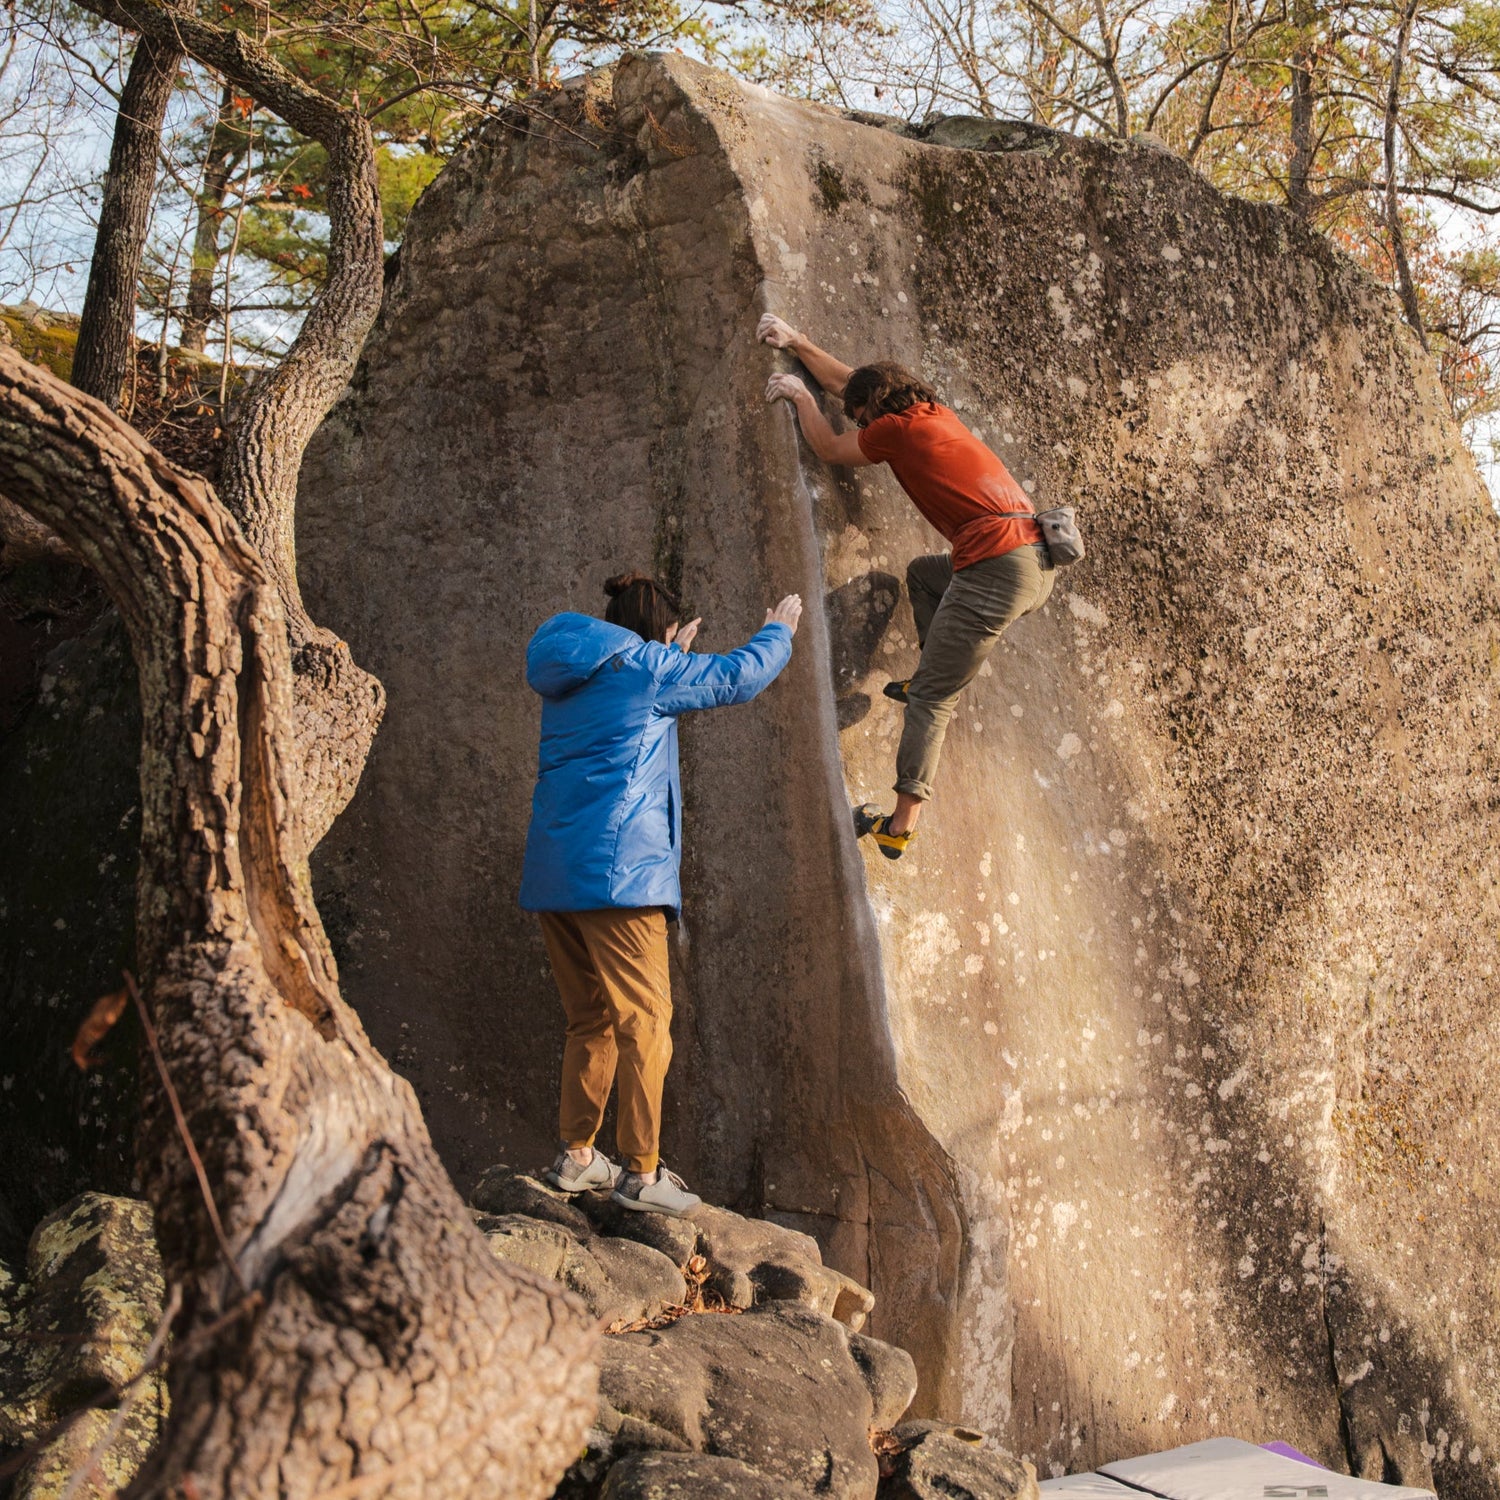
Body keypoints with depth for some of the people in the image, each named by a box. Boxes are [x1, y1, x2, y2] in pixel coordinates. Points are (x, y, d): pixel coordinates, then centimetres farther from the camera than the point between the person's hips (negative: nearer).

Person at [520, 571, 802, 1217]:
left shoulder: (569, 679, 18)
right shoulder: (644, 666, -3)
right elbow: (737, 678, 8)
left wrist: (674, 658, 44)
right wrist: (778, 631, 25)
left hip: (552, 871, 8)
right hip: (615, 868, -8)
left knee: (590, 1020, 17)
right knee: (644, 1019, -4)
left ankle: (575, 1156, 20)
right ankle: (642, 1171, -4)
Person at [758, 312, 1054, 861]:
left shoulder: (895, 427, 0)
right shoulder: (932, 411, 24)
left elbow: (829, 449, 18)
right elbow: (848, 379, 37)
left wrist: (800, 397, 32)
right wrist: (796, 343, 44)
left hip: (997, 565, -9)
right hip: (1038, 563, 9)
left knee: (931, 696, -4)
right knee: (924, 572, 33)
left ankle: (902, 824, -5)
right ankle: (933, 673, 25)